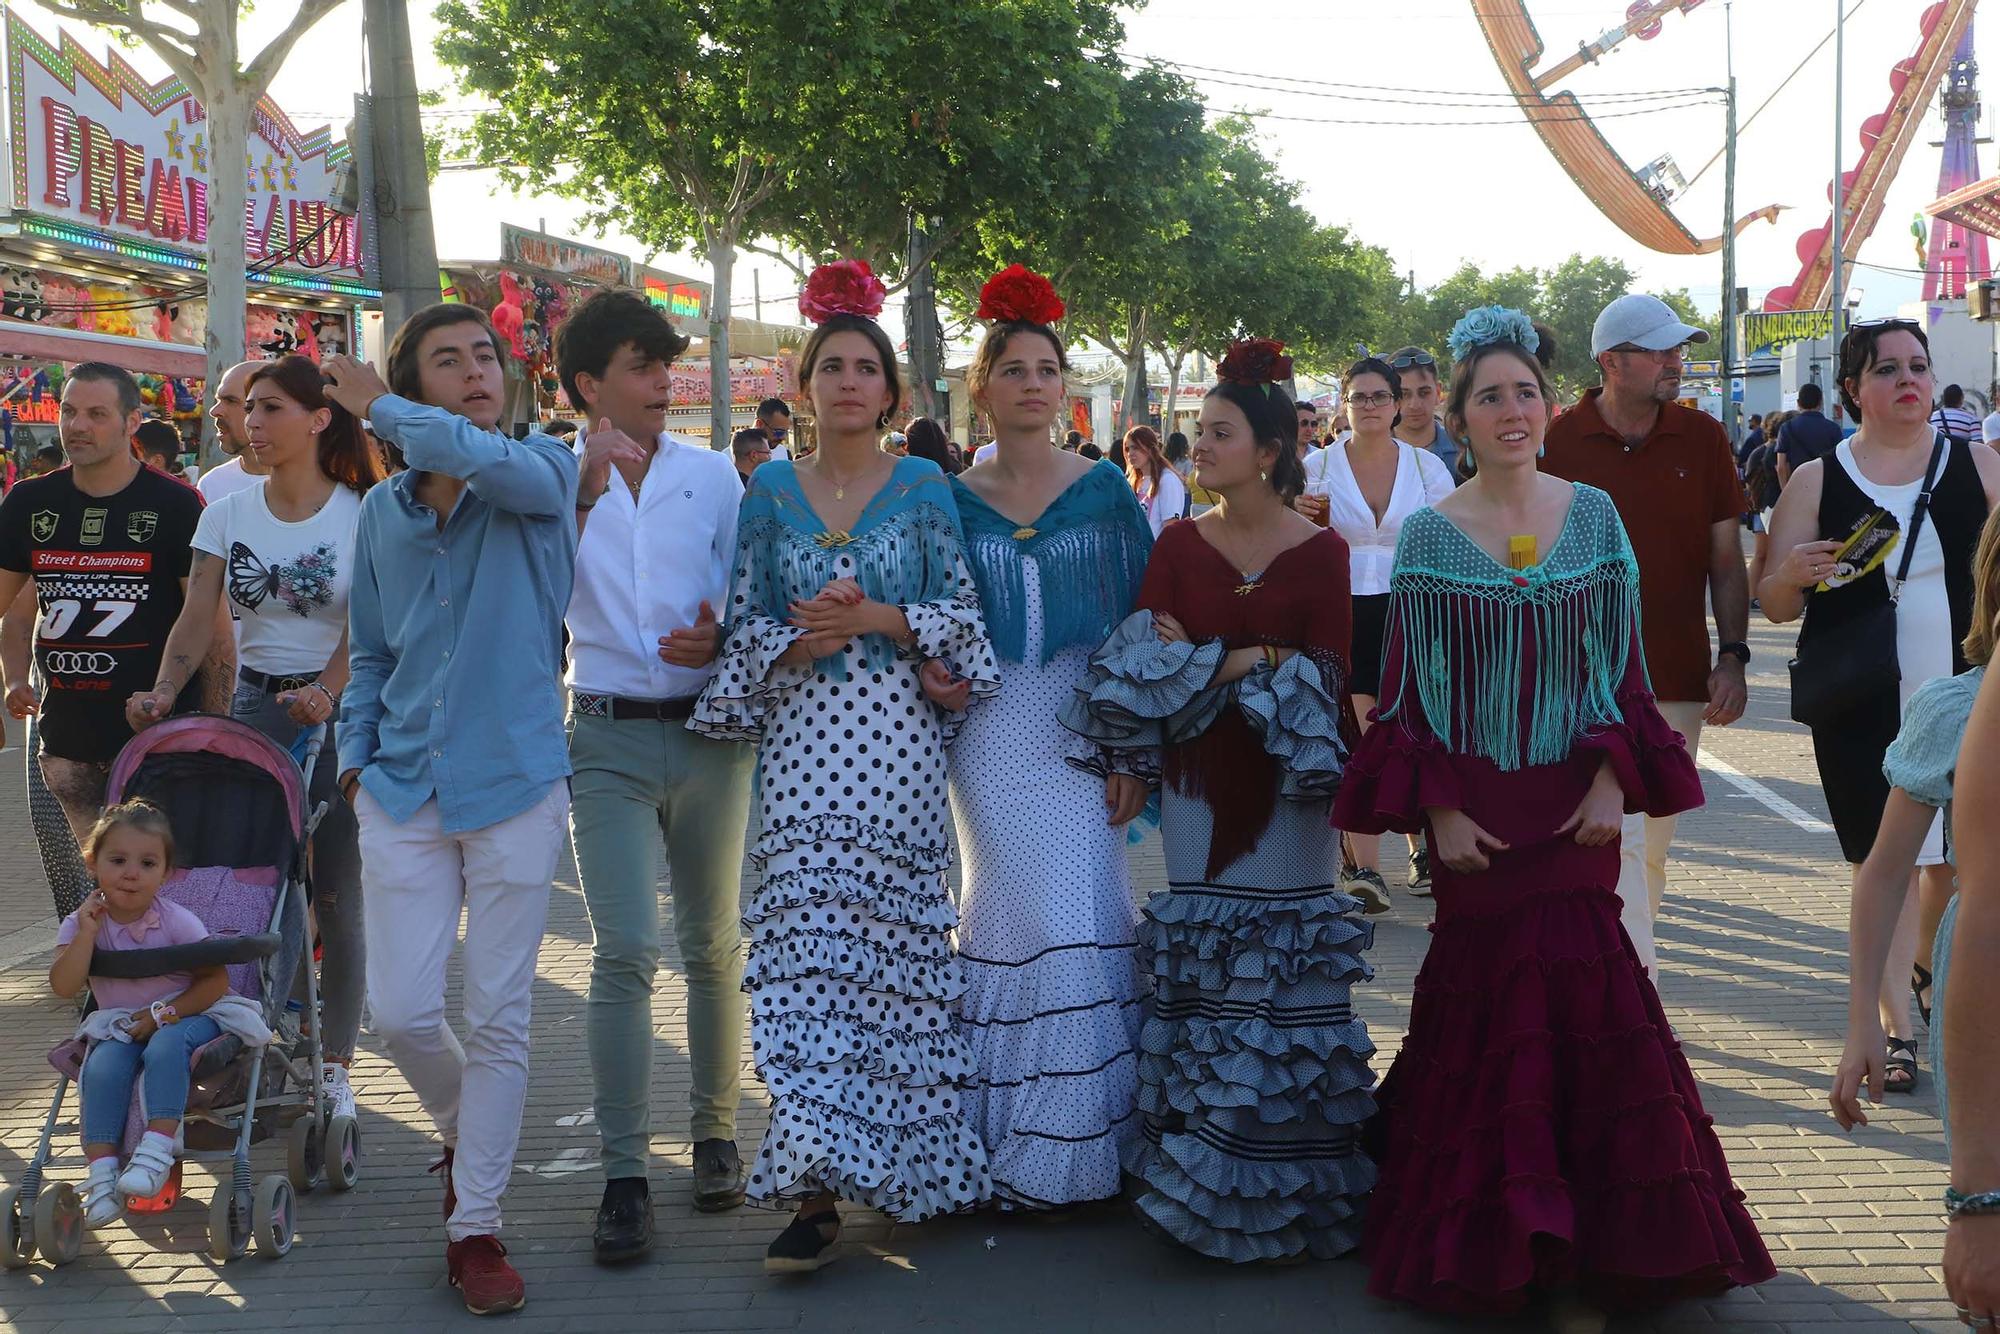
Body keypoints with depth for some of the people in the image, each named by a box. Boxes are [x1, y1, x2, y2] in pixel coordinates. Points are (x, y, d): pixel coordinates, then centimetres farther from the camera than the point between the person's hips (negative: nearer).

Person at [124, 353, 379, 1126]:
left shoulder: (361, 515, -4)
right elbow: (197, 619, -2)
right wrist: (165, 693, -18)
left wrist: (326, 692, -30)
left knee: (337, 897, 0)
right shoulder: (228, 515, 6)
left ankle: (334, 1065, 10)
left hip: (338, 711, -3)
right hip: (254, 708, 3)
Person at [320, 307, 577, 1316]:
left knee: (499, 1019, 3)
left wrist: (377, 408, -17)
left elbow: (483, 459, -28)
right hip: (404, 789, 3)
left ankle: (474, 1228, 15)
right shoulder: (384, 511, 8)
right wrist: (356, 752, 7)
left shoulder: (539, 472, -3)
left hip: (515, 785, -3)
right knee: (399, 1011, 0)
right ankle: (460, 1132, 32)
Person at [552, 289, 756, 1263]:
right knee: (623, 952, -9)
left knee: (714, 946, 9)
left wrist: (721, 636, -10)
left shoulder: (712, 474, 7)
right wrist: (583, 488, -19)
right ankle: (624, 1173, -3)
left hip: (711, 732, 2)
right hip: (610, 738, -2)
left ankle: (715, 1131, 24)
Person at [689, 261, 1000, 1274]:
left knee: (893, 943, 1)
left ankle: (905, 1161, 16)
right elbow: (744, 626, 8)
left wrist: (881, 620, -11)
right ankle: (816, 1188, -5)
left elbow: (961, 613, 4)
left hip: (896, 740, -1)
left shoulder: (924, 487, 6)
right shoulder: (771, 493, 10)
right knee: (804, 948, -6)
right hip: (802, 742, 1)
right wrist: (799, 640, -11)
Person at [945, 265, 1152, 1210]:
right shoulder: (954, 501, 6)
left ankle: (1067, 1150, 9)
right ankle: (1008, 1151, 9)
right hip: (991, 738, 0)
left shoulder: (1105, 493, 3)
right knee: (1028, 920, -3)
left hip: (1083, 737, 0)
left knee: (1072, 924, -4)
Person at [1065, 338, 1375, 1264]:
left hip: (1283, 788, -2)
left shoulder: (1320, 551, -1)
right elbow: (1138, 655, -1)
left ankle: (1282, 1192, 9)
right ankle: (1199, 1180, 14)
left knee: (1279, 974, -2)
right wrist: (1254, 663, -14)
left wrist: (1202, 664, -10)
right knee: (1198, 975, 4)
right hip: (1197, 780, 3)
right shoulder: (1178, 545, 7)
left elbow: (1327, 673, -6)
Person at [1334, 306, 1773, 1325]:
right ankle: (1491, 1243, 17)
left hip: (1574, 809, 1)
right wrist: (1437, 809, -8)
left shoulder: (1594, 516, 4)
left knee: (1583, 1001, -3)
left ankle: (1585, 1249, 8)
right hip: (1475, 814, -1)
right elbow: (1407, 688, 0)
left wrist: (1615, 781, -4)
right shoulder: (1427, 537, 0)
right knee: (1486, 999, 1)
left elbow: (1623, 665, 7)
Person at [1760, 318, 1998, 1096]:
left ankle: (1926, 968, 39)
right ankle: (1894, 1027, 9)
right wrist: (1794, 574, -18)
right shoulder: (1817, 482, 2)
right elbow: (1774, 606, 4)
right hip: (1861, 711, -1)